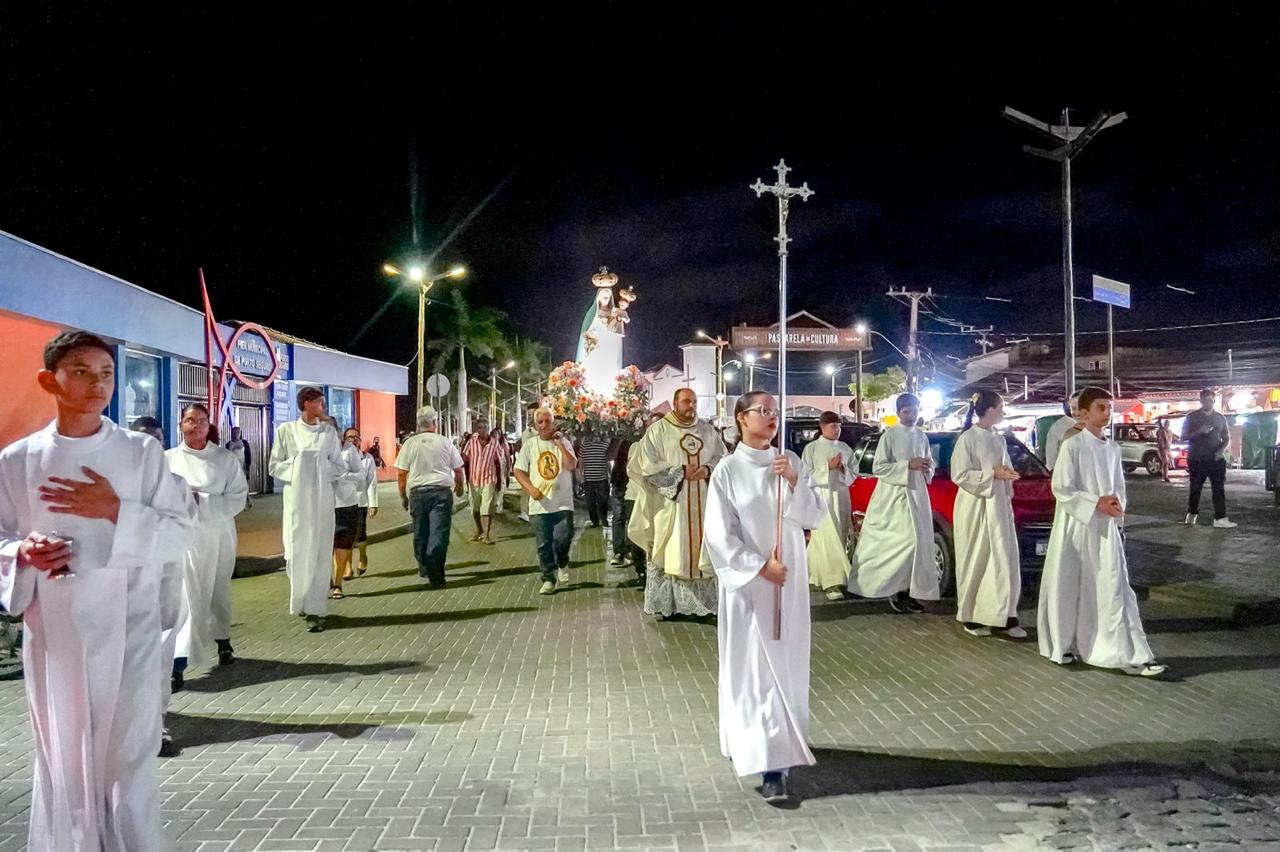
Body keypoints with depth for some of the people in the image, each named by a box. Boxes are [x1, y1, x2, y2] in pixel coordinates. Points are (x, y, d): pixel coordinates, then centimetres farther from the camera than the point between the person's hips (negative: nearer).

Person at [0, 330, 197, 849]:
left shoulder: (141, 453, -2)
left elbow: (181, 534, -3)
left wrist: (115, 511, -16)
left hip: (127, 630, -1)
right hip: (53, 633, 2)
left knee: (128, 763, 0)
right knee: (62, 763, 11)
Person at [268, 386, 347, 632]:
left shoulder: (329, 432, 6)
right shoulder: (286, 430, 3)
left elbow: (339, 467, 7)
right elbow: (274, 466, 3)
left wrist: (318, 468, -6)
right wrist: (297, 468, -10)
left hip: (321, 499, 1)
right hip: (295, 499, 0)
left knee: (319, 554, -3)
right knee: (296, 552, 2)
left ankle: (315, 610, -1)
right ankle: (301, 600, 24)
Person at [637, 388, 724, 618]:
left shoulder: (708, 430, 11)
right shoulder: (658, 431, -2)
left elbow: (723, 458, 11)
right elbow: (649, 467, -9)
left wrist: (708, 469, -10)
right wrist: (680, 472, -15)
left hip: (703, 504, 4)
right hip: (671, 504, -4)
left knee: (703, 549, 5)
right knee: (672, 553, -2)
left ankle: (705, 600, 11)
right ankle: (669, 604, 4)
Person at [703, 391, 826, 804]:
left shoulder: (790, 461, 4)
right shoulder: (728, 470, -8)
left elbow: (817, 516, 0)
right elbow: (719, 534, -10)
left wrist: (794, 481, -14)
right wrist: (759, 566, -15)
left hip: (790, 579, 4)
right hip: (747, 581, -4)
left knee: (786, 665, 9)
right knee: (755, 669, -2)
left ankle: (778, 749, 24)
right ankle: (768, 763, 1)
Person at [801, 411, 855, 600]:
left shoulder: (845, 448, 11)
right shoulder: (811, 448, -2)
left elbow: (852, 475, 12)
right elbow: (807, 475, -6)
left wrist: (842, 468, -9)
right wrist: (828, 466, -15)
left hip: (841, 496, 5)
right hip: (821, 496, -5)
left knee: (840, 537, 7)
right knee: (828, 538, -12)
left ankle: (817, 573, 24)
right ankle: (832, 582, -14)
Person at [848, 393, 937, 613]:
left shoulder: (922, 436, 12)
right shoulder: (889, 435, -6)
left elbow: (930, 465, 22)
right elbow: (878, 467, -12)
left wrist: (927, 467, -2)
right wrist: (908, 465, -19)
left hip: (917, 493, 6)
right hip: (894, 495, -6)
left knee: (919, 541, 1)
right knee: (907, 540, -14)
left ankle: (909, 591, 7)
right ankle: (896, 589, -2)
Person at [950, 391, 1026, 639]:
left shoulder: (999, 439, 12)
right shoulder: (968, 438, -9)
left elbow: (1005, 472, 20)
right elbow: (959, 475, -14)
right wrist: (992, 474, -18)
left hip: (998, 507, 6)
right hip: (975, 508, -6)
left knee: (1004, 560, 2)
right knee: (975, 561, 1)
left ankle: (1005, 616, 5)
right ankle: (970, 617, 11)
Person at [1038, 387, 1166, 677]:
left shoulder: (1112, 448, 9)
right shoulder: (1073, 446, -10)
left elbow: (1119, 487, 16)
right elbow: (1061, 490, -13)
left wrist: (1116, 506, -4)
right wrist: (1096, 504, -19)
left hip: (1106, 528, 5)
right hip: (1076, 526, -5)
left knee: (1116, 589, 1)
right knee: (1069, 589, 6)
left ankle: (1130, 656, 1)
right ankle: (1062, 646, 24)